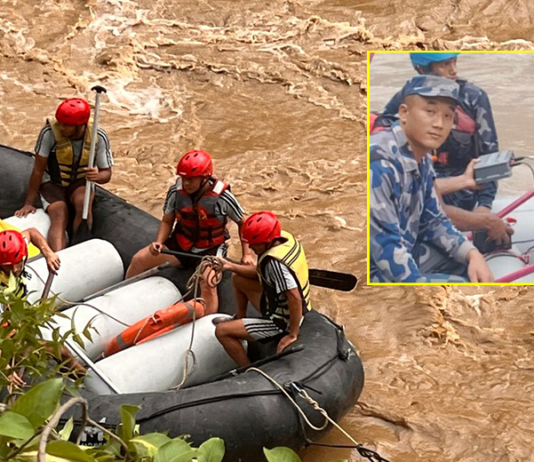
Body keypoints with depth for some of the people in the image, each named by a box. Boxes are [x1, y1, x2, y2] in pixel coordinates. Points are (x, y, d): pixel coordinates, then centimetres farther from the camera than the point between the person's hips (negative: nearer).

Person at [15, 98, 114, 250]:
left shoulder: (98, 137, -17)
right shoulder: (50, 132, -23)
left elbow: (106, 173, -8)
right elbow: (38, 169, -14)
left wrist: (97, 176, -33)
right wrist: (29, 203, -11)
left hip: (80, 183, 1)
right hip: (53, 183, -1)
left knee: (83, 203, -33)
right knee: (59, 218, -29)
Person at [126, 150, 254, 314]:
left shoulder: (222, 196, -18)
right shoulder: (176, 191, -11)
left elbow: (243, 223, -4)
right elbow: (167, 221, 3)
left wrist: (247, 254, -9)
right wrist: (159, 242, -16)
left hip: (210, 250, -4)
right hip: (180, 246, 4)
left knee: (207, 283, -33)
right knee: (139, 260, -8)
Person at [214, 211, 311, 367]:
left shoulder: (274, 262, -35)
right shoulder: (284, 237, -8)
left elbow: (295, 298, -37)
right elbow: (260, 272, 5)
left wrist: (292, 335, -27)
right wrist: (231, 266, -4)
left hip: (281, 322, -9)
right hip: (280, 303, 9)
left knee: (221, 331, -8)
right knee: (238, 279, 19)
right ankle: (239, 319, 39)